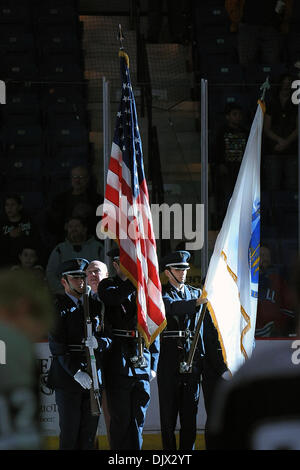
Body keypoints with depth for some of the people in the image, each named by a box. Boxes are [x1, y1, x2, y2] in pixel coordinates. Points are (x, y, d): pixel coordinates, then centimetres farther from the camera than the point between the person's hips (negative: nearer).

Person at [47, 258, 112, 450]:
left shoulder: (96, 306, 13)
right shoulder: (58, 307, -2)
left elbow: (110, 339, 9)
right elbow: (57, 346, -9)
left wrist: (98, 342, -15)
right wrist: (76, 373, -19)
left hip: (94, 377, 4)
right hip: (67, 378, -4)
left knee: (90, 431, 6)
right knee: (70, 431, -3)